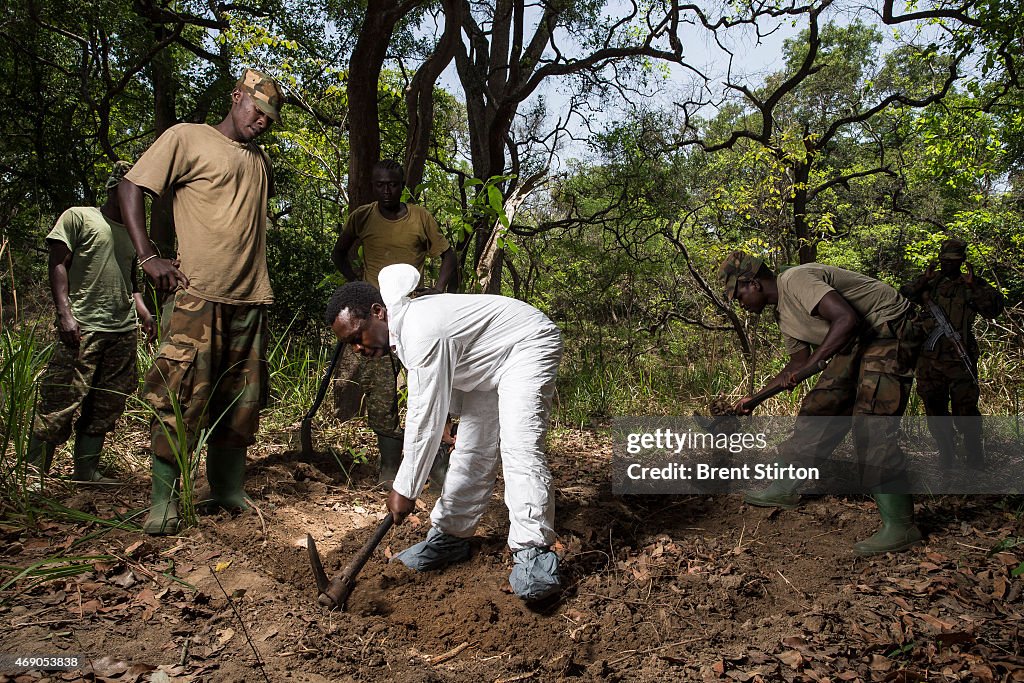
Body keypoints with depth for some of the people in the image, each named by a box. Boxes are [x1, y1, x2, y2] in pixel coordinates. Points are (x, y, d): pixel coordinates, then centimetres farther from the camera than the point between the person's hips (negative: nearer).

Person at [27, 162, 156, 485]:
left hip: (124, 331, 6)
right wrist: (65, 313, -13)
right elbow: (58, 265, -2)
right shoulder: (78, 216, 5)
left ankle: (87, 472, 14)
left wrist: (144, 313, 12)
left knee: (105, 408, 6)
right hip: (82, 327, -6)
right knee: (60, 403, -8)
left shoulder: (132, 233, 23)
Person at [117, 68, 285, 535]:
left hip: (251, 298, 6)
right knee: (182, 398, -7)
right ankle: (163, 502, 3)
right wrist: (148, 257, -10)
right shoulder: (187, 137, 3)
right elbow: (131, 187, 0)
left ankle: (228, 490, 18)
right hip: (199, 294, -6)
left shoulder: (261, 160, 20)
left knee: (242, 401, 7)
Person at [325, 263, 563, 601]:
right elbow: (421, 409, 10)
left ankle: (533, 552, -22)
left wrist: (404, 489, -22)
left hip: (528, 345, -10)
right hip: (490, 364, 10)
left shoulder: (423, 332, -33)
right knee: (472, 450, 9)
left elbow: (426, 420, -31)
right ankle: (450, 536, 17)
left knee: (520, 446, -23)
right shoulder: (403, 328, -1)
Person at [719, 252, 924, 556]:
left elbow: (847, 319, -32)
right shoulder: (785, 316, 11)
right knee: (818, 408, 7)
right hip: (858, 340, 10)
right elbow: (799, 361, 20)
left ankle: (900, 526, -6)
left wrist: (811, 364, -29)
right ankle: (785, 487, 16)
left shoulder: (796, 280, -20)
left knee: (872, 428, -14)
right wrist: (755, 398, 19)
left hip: (890, 330, -10)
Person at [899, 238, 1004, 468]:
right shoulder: (929, 282, 13)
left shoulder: (974, 284, 7)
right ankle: (946, 458, 24)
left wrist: (973, 286, -15)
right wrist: (922, 281, -8)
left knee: (965, 410, -6)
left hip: (960, 358, -3)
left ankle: (975, 461, 6)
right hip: (929, 357, 3)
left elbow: (994, 308, -6)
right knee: (935, 409, 10)